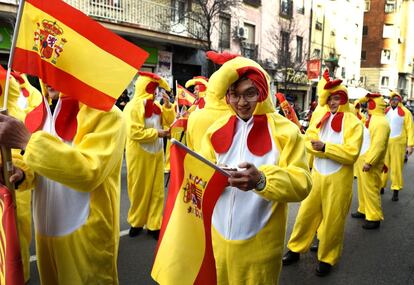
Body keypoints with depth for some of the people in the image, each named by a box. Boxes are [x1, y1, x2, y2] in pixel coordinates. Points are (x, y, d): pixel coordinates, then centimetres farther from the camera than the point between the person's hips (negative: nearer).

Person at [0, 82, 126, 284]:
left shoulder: (106, 114, -17)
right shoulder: (43, 114, 6)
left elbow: (89, 172, -27)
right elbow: (40, 162, 13)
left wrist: (28, 141, -30)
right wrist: (21, 173, -11)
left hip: (87, 233, -6)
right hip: (46, 228, 7)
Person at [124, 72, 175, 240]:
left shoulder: (156, 105, 9)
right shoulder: (133, 107, -15)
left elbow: (169, 121, 9)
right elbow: (135, 133, -22)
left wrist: (167, 104, -5)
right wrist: (158, 133, -17)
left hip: (156, 153, 7)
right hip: (139, 154, -6)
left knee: (156, 190, 7)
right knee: (139, 190, 7)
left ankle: (153, 224, 17)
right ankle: (136, 222, 26)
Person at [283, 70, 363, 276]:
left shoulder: (353, 122, -8)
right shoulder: (320, 117, 5)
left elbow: (351, 153, -16)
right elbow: (308, 141, 1)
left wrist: (325, 147, -22)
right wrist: (322, 147, -18)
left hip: (339, 179, -4)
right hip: (317, 175, 4)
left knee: (332, 220, 7)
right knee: (306, 213, 12)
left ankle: (327, 258, 24)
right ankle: (295, 249, 27)